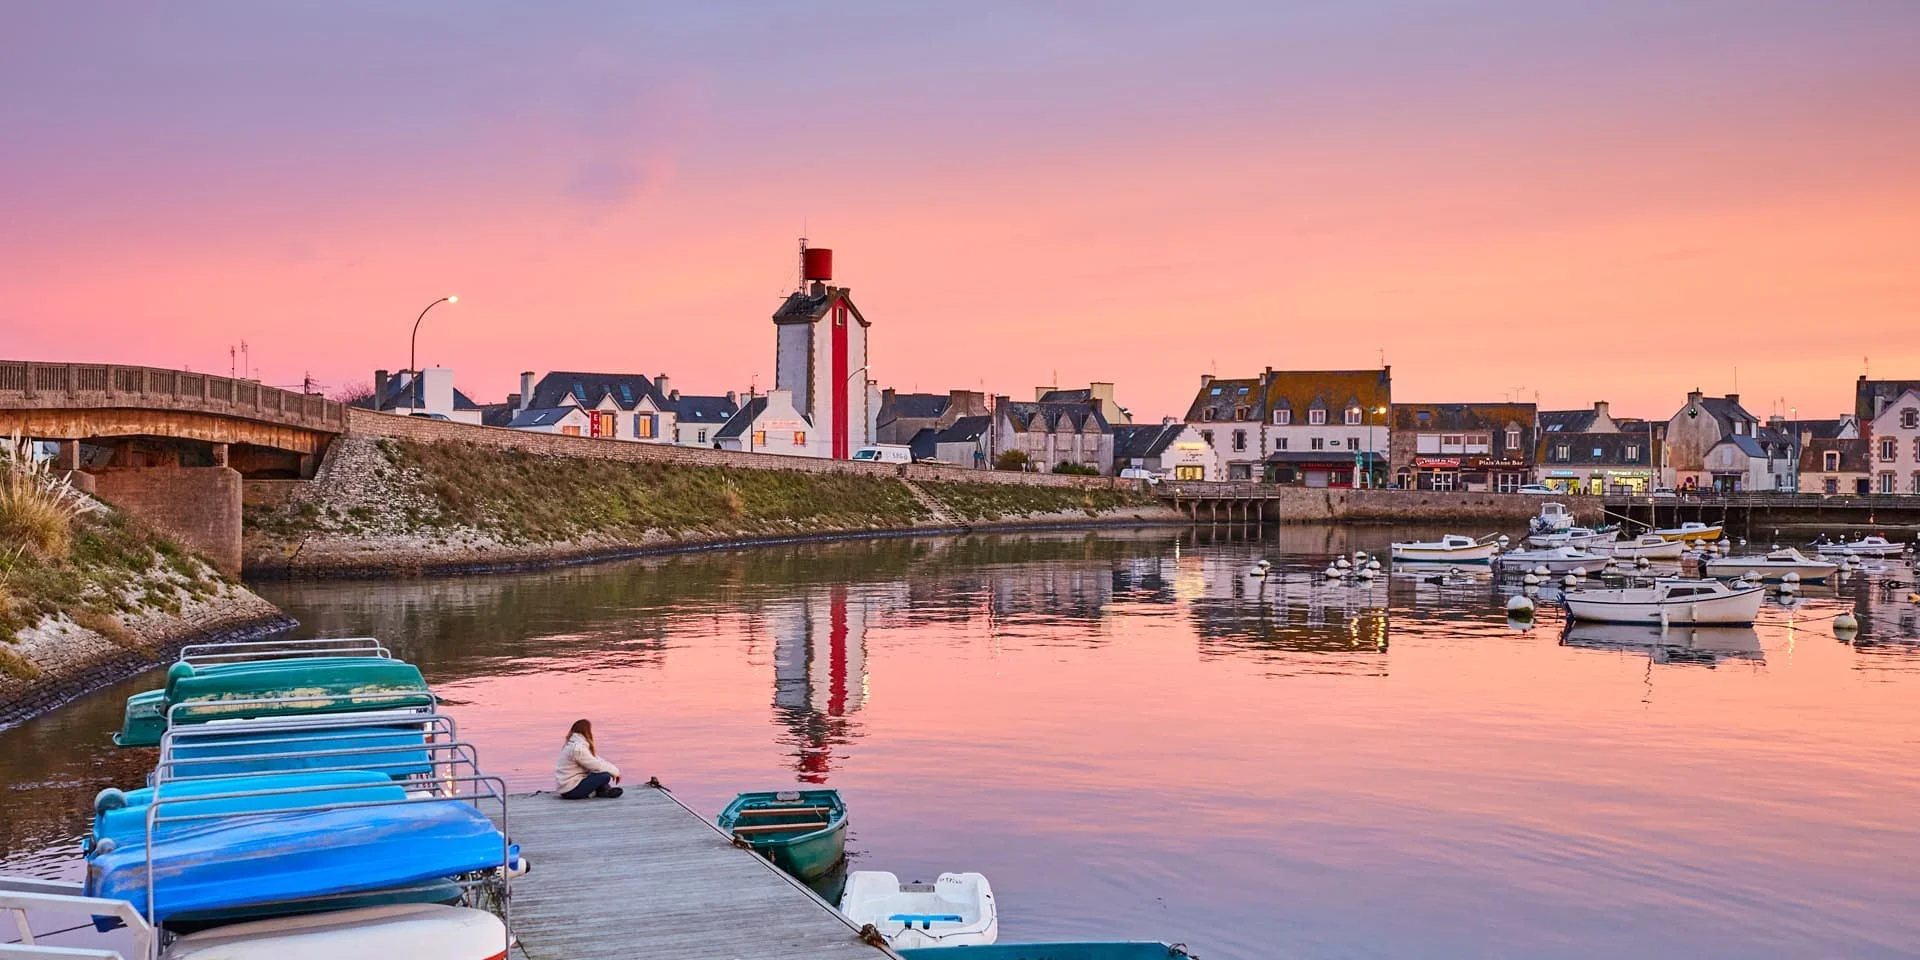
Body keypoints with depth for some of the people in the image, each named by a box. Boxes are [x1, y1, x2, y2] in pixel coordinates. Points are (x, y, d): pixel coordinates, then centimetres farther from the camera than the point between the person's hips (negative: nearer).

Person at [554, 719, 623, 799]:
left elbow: (595, 760, 14)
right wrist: (615, 771, -6)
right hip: (571, 790, -11)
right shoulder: (578, 748, -19)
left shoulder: (573, 745, 13)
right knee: (605, 776, -19)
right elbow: (596, 765, -18)